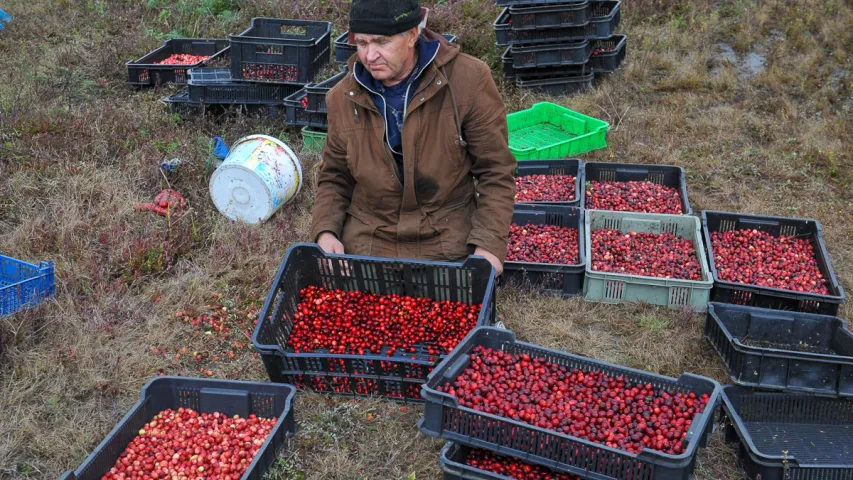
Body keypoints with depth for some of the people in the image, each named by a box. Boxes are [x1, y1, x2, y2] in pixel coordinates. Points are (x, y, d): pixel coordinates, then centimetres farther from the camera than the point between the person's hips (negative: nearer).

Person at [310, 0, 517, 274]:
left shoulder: (468, 80, -11)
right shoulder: (343, 98, -1)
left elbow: (495, 171, -6)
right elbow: (335, 178, 11)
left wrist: (489, 244, -15)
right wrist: (325, 231, -7)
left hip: (447, 247, -2)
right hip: (364, 245, 3)